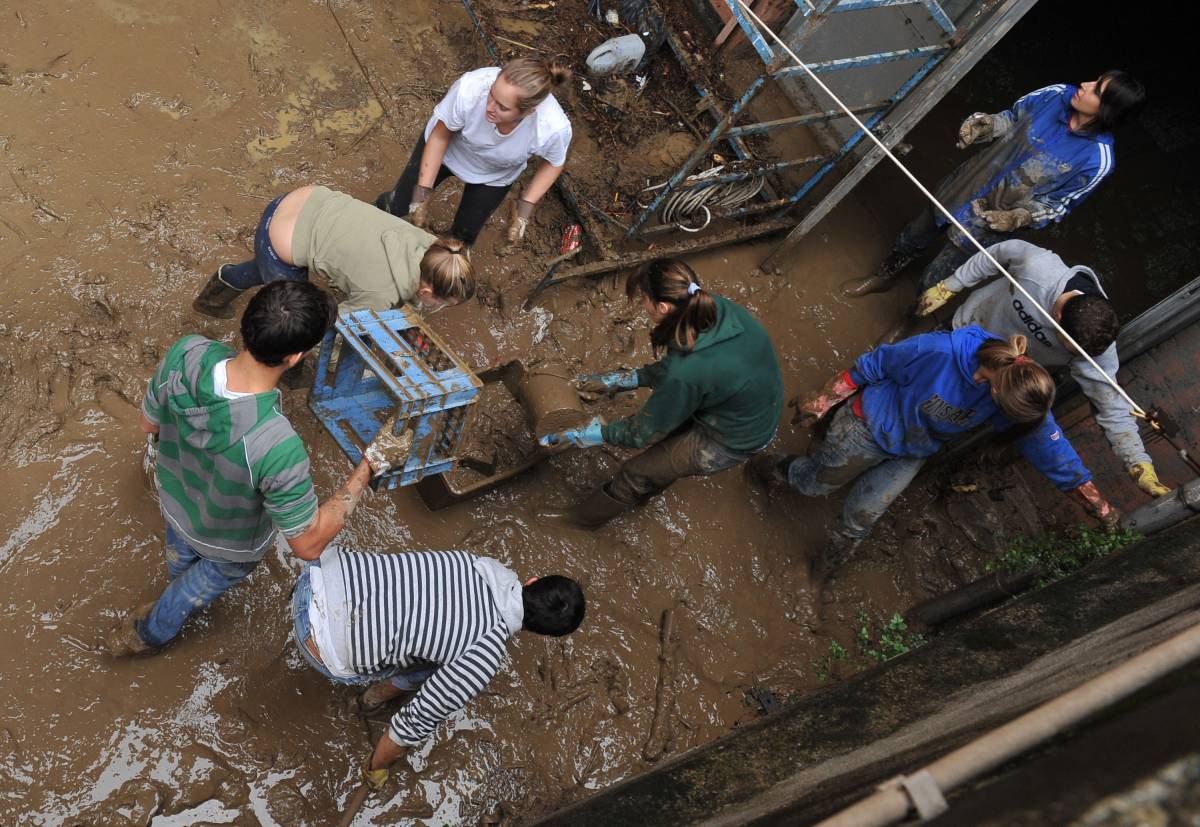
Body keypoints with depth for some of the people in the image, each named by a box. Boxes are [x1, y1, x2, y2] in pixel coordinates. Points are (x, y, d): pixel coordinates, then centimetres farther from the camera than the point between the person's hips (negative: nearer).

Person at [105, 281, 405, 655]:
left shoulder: (185, 353, -34)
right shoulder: (277, 448, -50)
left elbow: (149, 423, -11)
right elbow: (309, 544, -33)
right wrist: (370, 466, -33)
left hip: (173, 498, 4)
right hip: (229, 544, -4)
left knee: (181, 555, 42)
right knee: (204, 582, 35)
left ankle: (179, 581, 77)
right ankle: (147, 634, 65)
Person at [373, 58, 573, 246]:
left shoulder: (555, 128, -40)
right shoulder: (470, 88, -42)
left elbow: (554, 163, -15)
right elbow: (440, 136, -23)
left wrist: (526, 207, -22)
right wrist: (422, 193, -21)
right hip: (447, 147, 0)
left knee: (464, 233, 15)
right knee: (399, 205, 17)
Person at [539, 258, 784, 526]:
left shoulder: (686, 372, -37)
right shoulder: (717, 307, -17)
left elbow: (646, 431, -19)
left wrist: (599, 433, -5)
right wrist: (629, 378, 4)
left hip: (733, 442, -7)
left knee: (636, 473, 8)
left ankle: (594, 514, 36)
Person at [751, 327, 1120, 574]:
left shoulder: (1026, 394, -25)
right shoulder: (940, 351, -39)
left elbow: (1051, 448, -14)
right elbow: (873, 364, -25)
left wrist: (1099, 506, -6)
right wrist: (824, 400, -17)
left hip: (913, 454, 4)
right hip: (870, 425, -3)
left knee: (862, 515, 9)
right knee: (815, 483, 15)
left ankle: (842, 541, 43)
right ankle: (782, 468, 49)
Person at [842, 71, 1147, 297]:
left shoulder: (1098, 160, -25)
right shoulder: (1058, 94, -15)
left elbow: (1059, 204, -13)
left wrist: (1019, 217, -29)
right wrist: (985, 124, -17)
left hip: (991, 221, -4)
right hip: (967, 185, 5)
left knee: (934, 282, 7)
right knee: (913, 237, 23)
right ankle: (884, 277, 54)